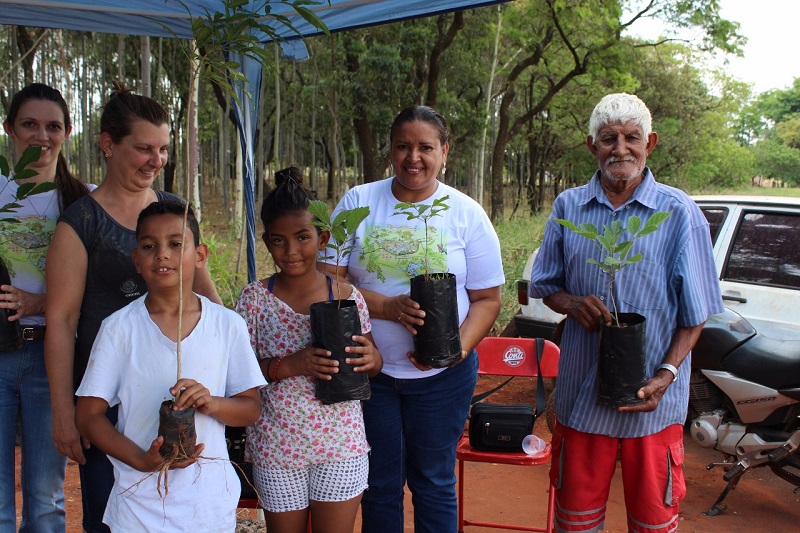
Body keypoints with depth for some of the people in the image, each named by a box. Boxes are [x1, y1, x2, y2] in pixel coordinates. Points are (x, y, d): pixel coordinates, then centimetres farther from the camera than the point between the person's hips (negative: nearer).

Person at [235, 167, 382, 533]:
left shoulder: (347, 297, -4)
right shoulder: (255, 298, -7)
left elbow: (371, 361, 5)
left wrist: (371, 359, -18)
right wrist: (287, 366, -23)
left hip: (341, 444, 1)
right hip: (278, 445, 0)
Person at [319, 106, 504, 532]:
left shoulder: (466, 213, -1)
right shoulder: (358, 202, -1)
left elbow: (486, 298, -1)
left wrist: (460, 346, -19)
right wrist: (388, 307, -21)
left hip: (443, 374, 0)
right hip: (369, 369, 1)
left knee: (433, 482, 12)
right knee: (379, 483, 14)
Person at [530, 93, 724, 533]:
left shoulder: (680, 213, -4)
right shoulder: (568, 207, 3)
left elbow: (695, 311, -1)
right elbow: (545, 286, 11)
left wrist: (666, 375, -13)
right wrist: (572, 304, -12)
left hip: (654, 398, -2)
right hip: (581, 393, 2)